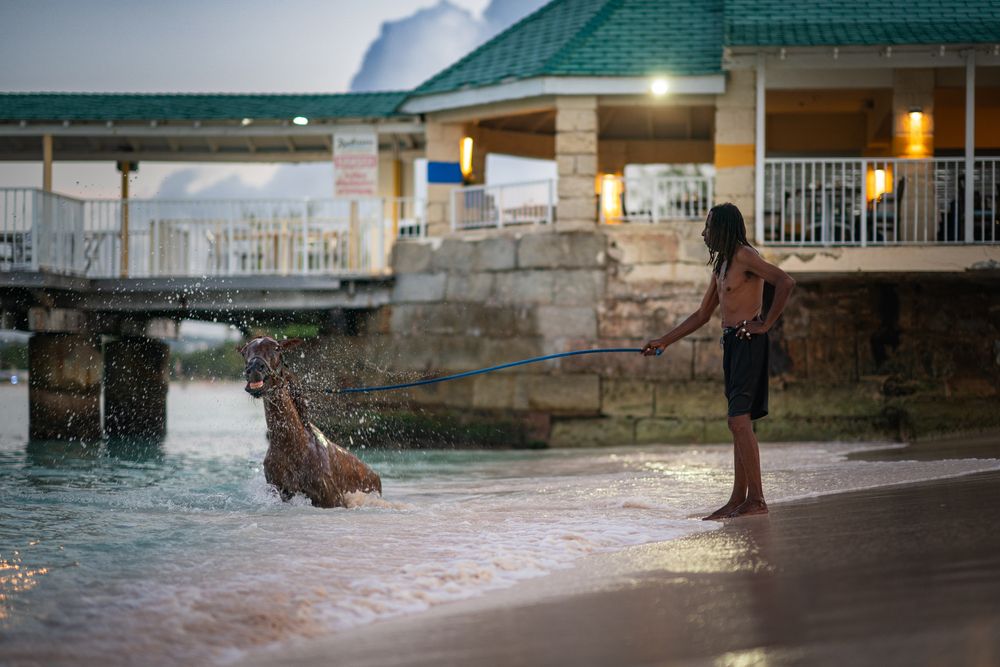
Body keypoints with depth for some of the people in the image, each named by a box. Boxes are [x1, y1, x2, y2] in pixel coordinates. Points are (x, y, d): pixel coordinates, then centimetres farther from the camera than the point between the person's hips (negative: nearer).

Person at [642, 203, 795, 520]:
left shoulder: (745, 256, -8)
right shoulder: (721, 264, 22)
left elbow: (785, 282, -21)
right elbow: (702, 315, 28)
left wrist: (766, 323, -17)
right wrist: (664, 341, 26)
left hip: (748, 340, -9)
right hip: (731, 342, 9)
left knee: (739, 421, -14)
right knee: (740, 423, 8)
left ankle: (756, 499, -14)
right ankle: (738, 499, 9)